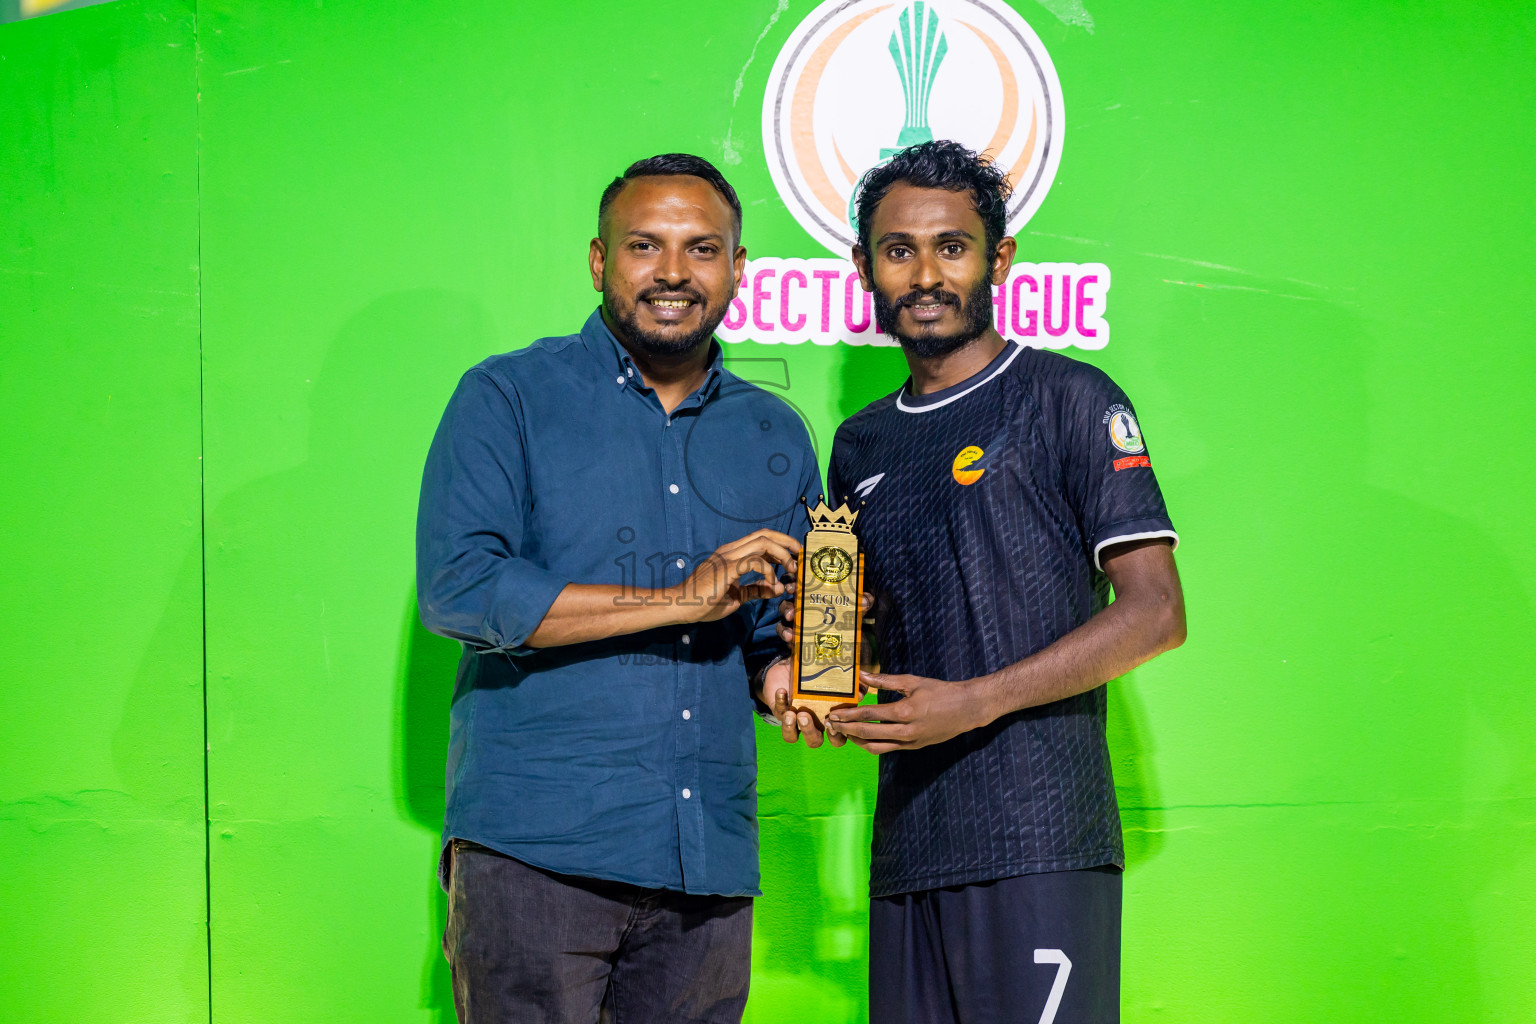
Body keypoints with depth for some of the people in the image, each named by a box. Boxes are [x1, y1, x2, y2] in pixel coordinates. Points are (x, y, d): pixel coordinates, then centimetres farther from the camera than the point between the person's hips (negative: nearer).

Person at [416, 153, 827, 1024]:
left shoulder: (777, 437, 16)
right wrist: (680, 600, -14)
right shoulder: (509, 399, 2)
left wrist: (785, 675, -2)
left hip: (709, 857, 4)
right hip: (535, 847, -4)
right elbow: (457, 590, -11)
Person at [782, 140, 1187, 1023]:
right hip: (907, 843, 6)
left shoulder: (1069, 400, -1)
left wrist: (975, 702, -14)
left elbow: (1155, 613, -7)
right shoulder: (860, 446, 19)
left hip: (1040, 841, -5)